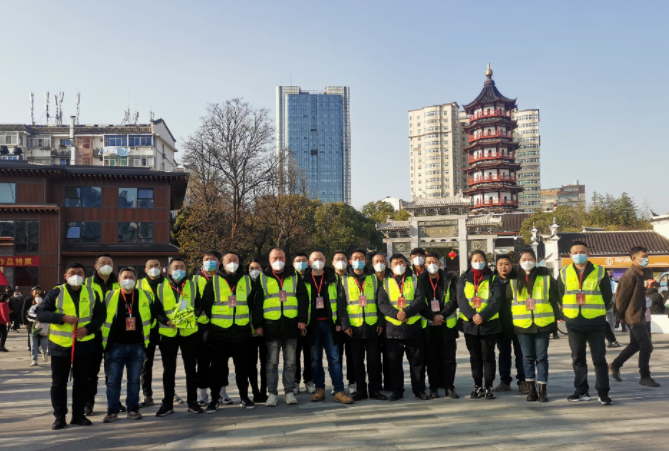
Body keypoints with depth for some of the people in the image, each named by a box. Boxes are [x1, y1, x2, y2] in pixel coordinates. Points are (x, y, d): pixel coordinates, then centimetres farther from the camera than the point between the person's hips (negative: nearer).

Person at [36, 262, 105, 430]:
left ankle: (78, 414, 20)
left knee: (81, 381, 9)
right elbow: (41, 314, -8)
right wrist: (63, 317, -22)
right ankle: (59, 416, 16)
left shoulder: (92, 294, 5)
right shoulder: (56, 293, -3)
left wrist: (89, 328, -11)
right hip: (60, 344, -2)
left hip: (84, 345, 2)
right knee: (59, 382, 5)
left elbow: (100, 315, 8)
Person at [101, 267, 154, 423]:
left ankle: (133, 409, 18)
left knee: (134, 380, 9)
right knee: (113, 380, 3)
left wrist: (146, 336, 14)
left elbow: (151, 316, 15)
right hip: (115, 346, -1)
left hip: (137, 346, 1)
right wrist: (105, 341, 6)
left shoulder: (145, 296, 2)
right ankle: (112, 411, 13)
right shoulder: (110, 297, -3)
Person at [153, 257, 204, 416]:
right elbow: (156, 310, 2)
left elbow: (199, 305, 8)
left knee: (191, 369, 7)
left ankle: (192, 401, 17)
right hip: (168, 334, 0)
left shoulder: (192, 285, 9)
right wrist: (167, 321, -14)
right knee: (168, 370, 7)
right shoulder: (161, 288, 5)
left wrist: (194, 316, -12)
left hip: (189, 333, 1)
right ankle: (167, 403, 17)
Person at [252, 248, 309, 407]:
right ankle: (272, 393, 11)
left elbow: (303, 298, 6)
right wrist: (258, 325, -2)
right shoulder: (262, 278, 6)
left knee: (290, 362, 7)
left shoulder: (295, 276, 9)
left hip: (291, 324, 1)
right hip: (271, 325, -1)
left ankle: (289, 392, 16)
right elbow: (257, 303, 4)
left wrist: (302, 319, -3)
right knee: (272, 362, 3)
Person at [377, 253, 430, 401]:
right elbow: (382, 303, -2)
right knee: (394, 362, 6)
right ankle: (397, 390, 16)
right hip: (393, 328, 0)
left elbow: (420, 299, -4)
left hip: (413, 327, 0)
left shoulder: (414, 280, 9)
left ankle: (419, 389, 16)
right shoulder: (386, 282, 9)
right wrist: (396, 314, -17)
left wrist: (406, 312, -18)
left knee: (417, 361, 5)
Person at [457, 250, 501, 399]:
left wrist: (483, 315, -19)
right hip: (470, 323, 2)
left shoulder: (492, 278, 4)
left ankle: (489, 387, 9)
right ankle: (478, 386, 18)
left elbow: (496, 300, -7)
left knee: (488, 356, 2)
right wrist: (472, 316, -17)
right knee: (475, 356, 9)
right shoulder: (464, 279, 7)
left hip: (489, 323, -2)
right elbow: (461, 299, -4)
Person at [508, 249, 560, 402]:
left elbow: (554, 299, 4)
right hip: (522, 325, 2)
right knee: (528, 358, 7)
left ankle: (543, 389, 9)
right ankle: (532, 388, 16)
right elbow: (507, 302, 12)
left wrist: (556, 320, 1)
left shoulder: (546, 278, 2)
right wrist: (511, 321, 9)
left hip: (543, 324, -2)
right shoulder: (514, 281, 6)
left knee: (542, 357, 3)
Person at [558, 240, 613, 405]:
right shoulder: (564, 273, 4)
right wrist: (567, 311, 10)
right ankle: (581, 391, 19)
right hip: (573, 322, 3)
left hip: (596, 322, -2)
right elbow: (560, 295, 14)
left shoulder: (599, 272, -2)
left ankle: (603, 392, 6)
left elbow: (607, 296, 6)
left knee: (599, 359, 0)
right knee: (577, 359, 9)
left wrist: (598, 311, 8)